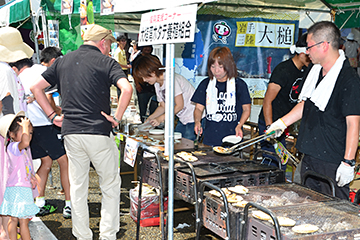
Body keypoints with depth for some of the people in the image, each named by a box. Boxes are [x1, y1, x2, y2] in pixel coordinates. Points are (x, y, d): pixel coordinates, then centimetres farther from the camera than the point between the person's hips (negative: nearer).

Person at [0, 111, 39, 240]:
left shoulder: (23, 150, 14)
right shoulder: (13, 147, -16)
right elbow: (25, 142, -40)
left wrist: (31, 176, 13)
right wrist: (25, 125, -28)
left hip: (24, 188, 9)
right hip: (18, 189, -9)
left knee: (13, 219, 15)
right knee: (23, 220, -3)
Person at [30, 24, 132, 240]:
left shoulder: (63, 61, 13)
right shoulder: (106, 62, -3)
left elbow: (36, 87, 13)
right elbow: (127, 88, -20)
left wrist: (53, 116, 12)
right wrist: (117, 117, -11)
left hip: (70, 132, 5)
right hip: (99, 132, -4)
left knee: (78, 187, 14)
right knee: (111, 185, 10)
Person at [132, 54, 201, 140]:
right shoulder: (157, 84, 7)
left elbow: (179, 105, -20)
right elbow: (163, 106, 13)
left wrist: (160, 119, -19)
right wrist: (150, 118, -2)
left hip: (194, 118, -9)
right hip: (183, 119, 9)